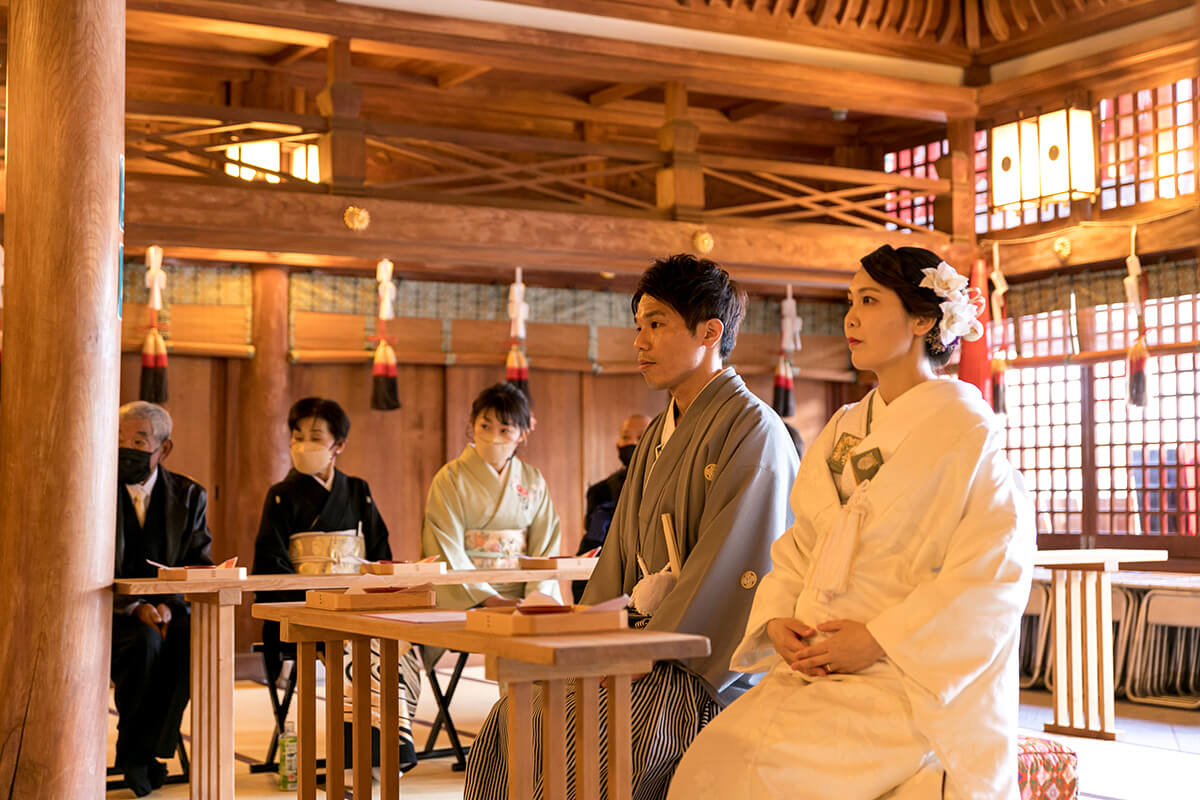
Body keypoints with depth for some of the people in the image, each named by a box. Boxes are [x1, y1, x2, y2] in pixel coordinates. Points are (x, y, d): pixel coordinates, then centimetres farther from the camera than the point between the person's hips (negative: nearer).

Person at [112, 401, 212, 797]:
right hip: (108, 612, -2)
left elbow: (200, 566, 1)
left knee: (199, 634, -32)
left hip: (167, 611, 2)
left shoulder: (189, 495, 5)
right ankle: (132, 748, -13)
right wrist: (134, 607, -23)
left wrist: (168, 604, -21)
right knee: (145, 642, -34)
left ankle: (146, 750, -23)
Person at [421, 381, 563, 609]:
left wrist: (535, 598, -10)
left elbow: (545, 547, 7)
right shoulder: (450, 478, 1)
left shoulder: (534, 482, 12)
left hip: (520, 601, 3)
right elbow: (448, 552, -6)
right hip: (465, 604, -3)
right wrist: (491, 599, -14)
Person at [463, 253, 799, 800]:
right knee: (508, 724, -9)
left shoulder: (752, 431, -11)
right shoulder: (659, 435, 18)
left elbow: (730, 577, -17)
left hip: (707, 671, -8)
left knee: (574, 738, -26)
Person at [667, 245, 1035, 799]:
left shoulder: (963, 427, -4)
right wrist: (777, 620, -2)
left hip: (907, 679, -6)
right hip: (819, 666, 6)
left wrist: (879, 638, -15)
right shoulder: (843, 430, 18)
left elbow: (997, 566, -12)